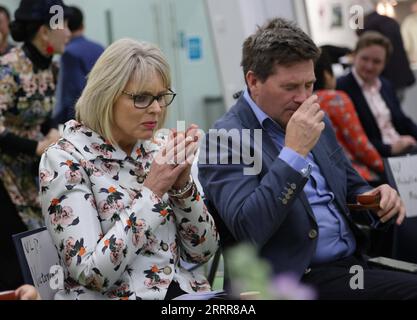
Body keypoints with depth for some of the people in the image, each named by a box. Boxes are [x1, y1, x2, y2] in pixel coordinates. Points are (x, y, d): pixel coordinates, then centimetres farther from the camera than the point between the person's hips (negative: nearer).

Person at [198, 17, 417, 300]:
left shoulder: (317, 124, 14)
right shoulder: (225, 139, -9)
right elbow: (247, 230, -21)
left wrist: (378, 199, 3)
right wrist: (294, 152, -23)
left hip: (352, 264, 8)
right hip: (296, 282, -8)